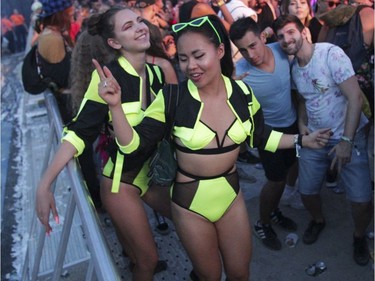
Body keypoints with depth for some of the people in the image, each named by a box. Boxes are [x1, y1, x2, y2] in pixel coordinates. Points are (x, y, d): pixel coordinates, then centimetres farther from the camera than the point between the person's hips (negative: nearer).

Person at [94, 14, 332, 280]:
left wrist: (302, 140, -1)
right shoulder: (172, 98, -19)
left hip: (232, 195, 3)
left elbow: (259, 136, 6)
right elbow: (135, 145, -18)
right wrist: (115, 105, -31)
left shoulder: (242, 92, -9)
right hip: (190, 203, -2)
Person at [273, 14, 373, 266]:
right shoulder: (294, 68, 4)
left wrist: (346, 140, -21)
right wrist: (302, 123, 0)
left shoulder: (331, 54, -16)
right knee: (307, 191, 7)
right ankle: (318, 220, 40)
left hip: (348, 136, -5)